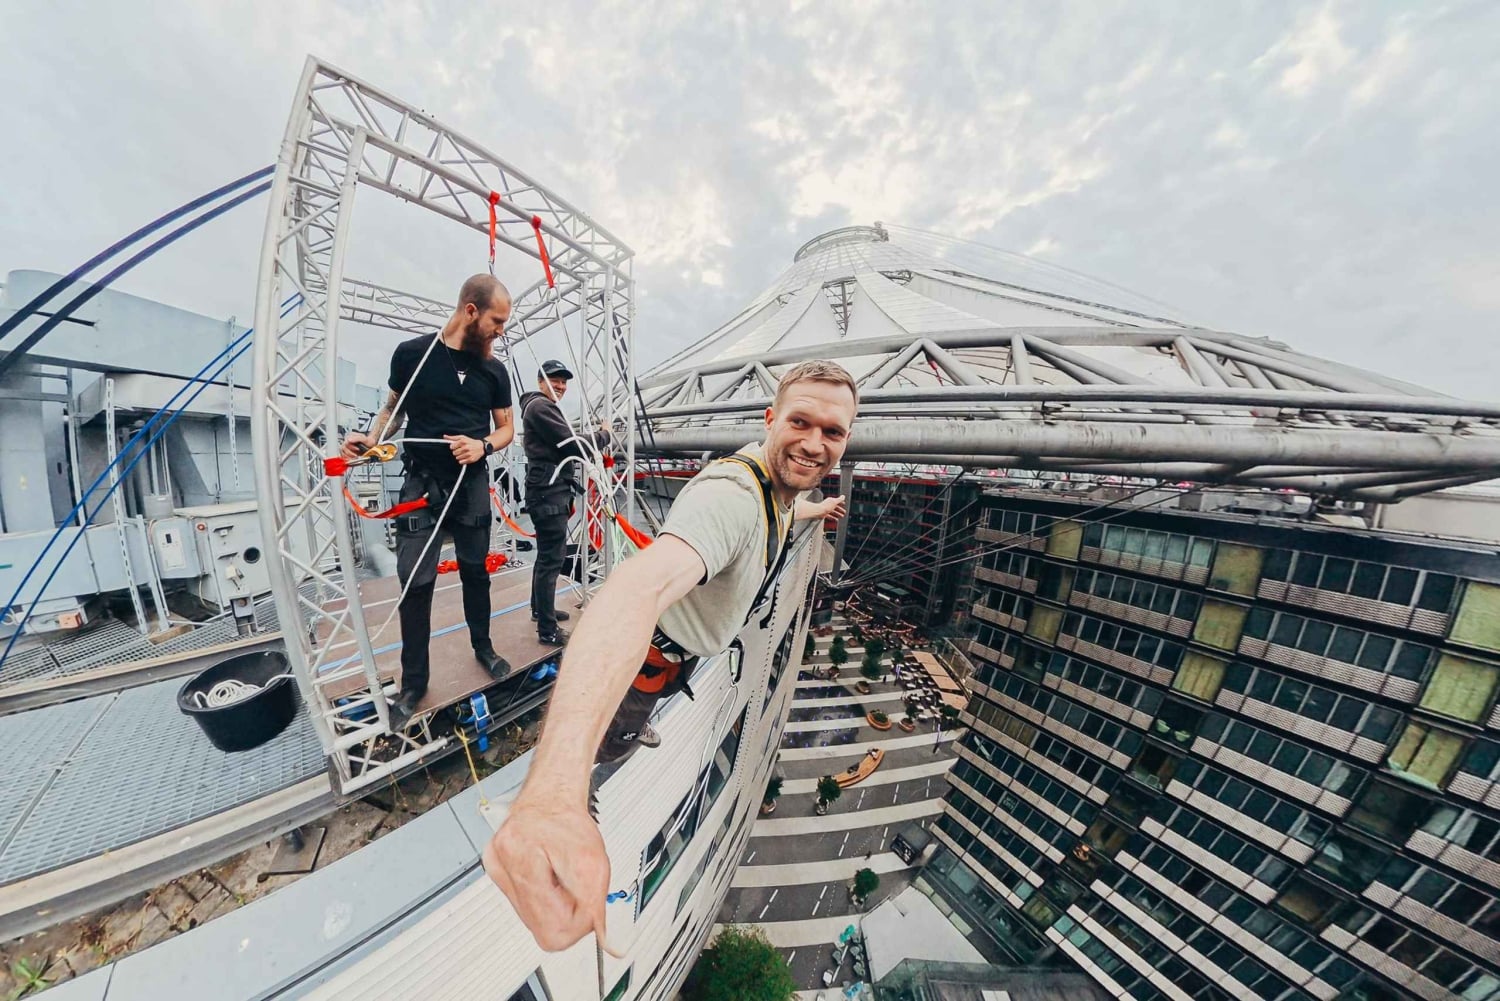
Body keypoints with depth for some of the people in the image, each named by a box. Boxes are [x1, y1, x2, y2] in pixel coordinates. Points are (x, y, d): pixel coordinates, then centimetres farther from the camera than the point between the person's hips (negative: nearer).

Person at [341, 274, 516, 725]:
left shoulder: (494, 370, 3)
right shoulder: (411, 353, -2)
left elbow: (506, 428, 7)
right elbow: (393, 407, 11)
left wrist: (483, 445, -13)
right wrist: (371, 438, -7)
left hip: (472, 485, 1)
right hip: (422, 483, -1)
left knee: (475, 571, 12)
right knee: (415, 582, 1)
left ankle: (483, 647, 32)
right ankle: (414, 681, 17)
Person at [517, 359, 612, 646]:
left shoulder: (544, 407, 25)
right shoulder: (540, 406, -9)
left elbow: (563, 448, 20)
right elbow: (573, 446, -15)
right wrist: (604, 434, -1)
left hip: (552, 490, 11)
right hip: (549, 492, -11)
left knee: (547, 555, 18)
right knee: (552, 558, -9)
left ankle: (540, 609, 33)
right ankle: (547, 630, -1)